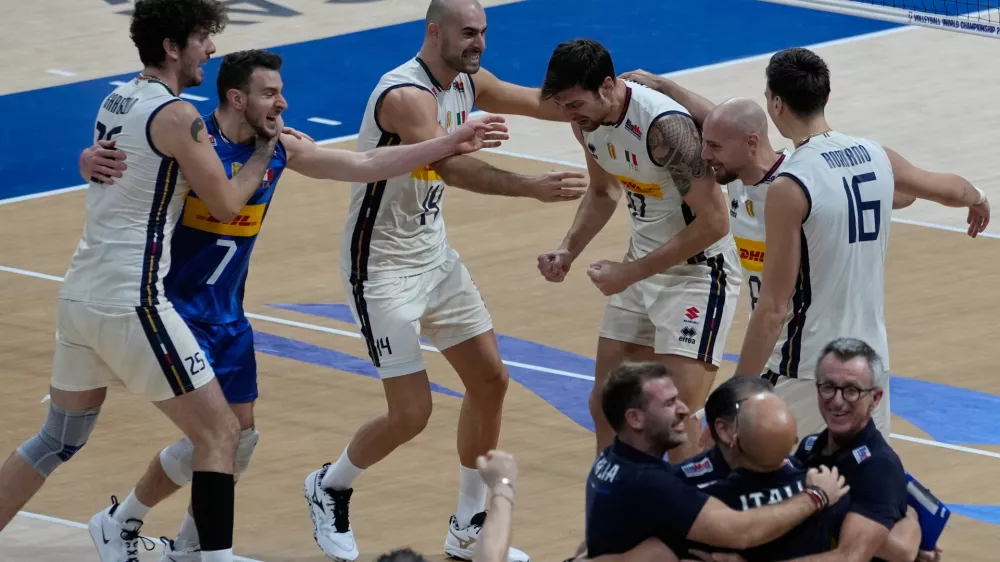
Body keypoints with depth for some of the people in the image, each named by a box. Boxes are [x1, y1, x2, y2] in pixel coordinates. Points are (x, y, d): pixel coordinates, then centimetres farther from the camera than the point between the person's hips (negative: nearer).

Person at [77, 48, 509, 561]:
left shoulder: (280, 149, -1)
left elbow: (366, 164, 5)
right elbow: (109, 163, -18)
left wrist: (451, 144, 2)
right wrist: (93, 163, -44)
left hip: (228, 316, 7)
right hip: (175, 309, -7)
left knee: (241, 437, 10)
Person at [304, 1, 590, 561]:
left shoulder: (466, 84, 2)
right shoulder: (405, 94, -27)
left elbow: (544, 104, 10)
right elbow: (451, 167, -41)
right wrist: (534, 187, -48)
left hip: (435, 256, 9)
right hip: (383, 268, -9)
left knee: (490, 380, 10)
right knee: (411, 413, -9)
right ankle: (329, 487, 20)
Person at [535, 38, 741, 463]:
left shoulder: (665, 126, -29)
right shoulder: (587, 121, -4)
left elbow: (713, 223, -27)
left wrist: (630, 273, -23)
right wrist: (568, 251, 0)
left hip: (698, 272, -8)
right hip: (642, 267, 8)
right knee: (605, 405, 11)